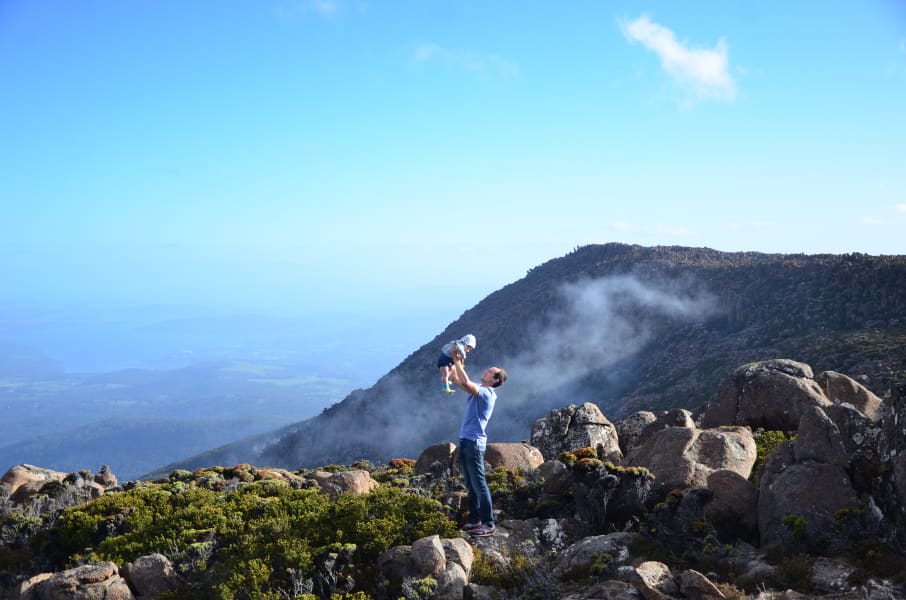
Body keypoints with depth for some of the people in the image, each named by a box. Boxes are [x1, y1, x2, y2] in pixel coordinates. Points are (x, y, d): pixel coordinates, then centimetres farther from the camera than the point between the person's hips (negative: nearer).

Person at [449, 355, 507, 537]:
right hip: (465, 440, 10)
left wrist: (458, 363, -15)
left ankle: (488, 524, -5)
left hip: (474, 442, -10)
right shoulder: (477, 390, 16)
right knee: (470, 485, 13)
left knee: (479, 484, -8)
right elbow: (457, 380, 24)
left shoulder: (487, 393, -12)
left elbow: (465, 382, -26)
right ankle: (474, 520, 20)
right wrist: (455, 365, 10)